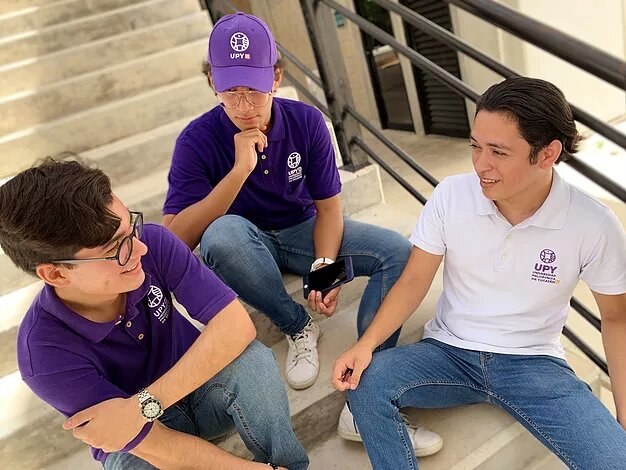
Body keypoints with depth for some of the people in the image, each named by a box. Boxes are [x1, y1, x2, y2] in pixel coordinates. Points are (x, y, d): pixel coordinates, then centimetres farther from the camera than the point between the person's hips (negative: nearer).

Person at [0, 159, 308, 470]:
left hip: (201, 385, 2)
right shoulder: (46, 353, -29)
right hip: (140, 440, -1)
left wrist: (142, 405, -34)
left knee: (253, 360, -29)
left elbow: (237, 325, -29)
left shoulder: (153, 243, -23)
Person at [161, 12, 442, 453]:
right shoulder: (199, 139, -18)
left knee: (400, 252, -19)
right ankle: (298, 326, -13)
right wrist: (240, 169, -33)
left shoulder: (306, 121, -11)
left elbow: (328, 205, -7)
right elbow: (176, 239, -26)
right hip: (245, 243, -2)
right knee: (222, 234, -39)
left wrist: (324, 264, -25)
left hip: (302, 232, 3)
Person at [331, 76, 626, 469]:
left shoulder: (594, 225, -13)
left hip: (533, 363, 0)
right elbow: (414, 281, -5)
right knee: (365, 384, -25)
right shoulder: (451, 195, -11)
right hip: (449, 352, 1)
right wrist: (366, 344, -19)